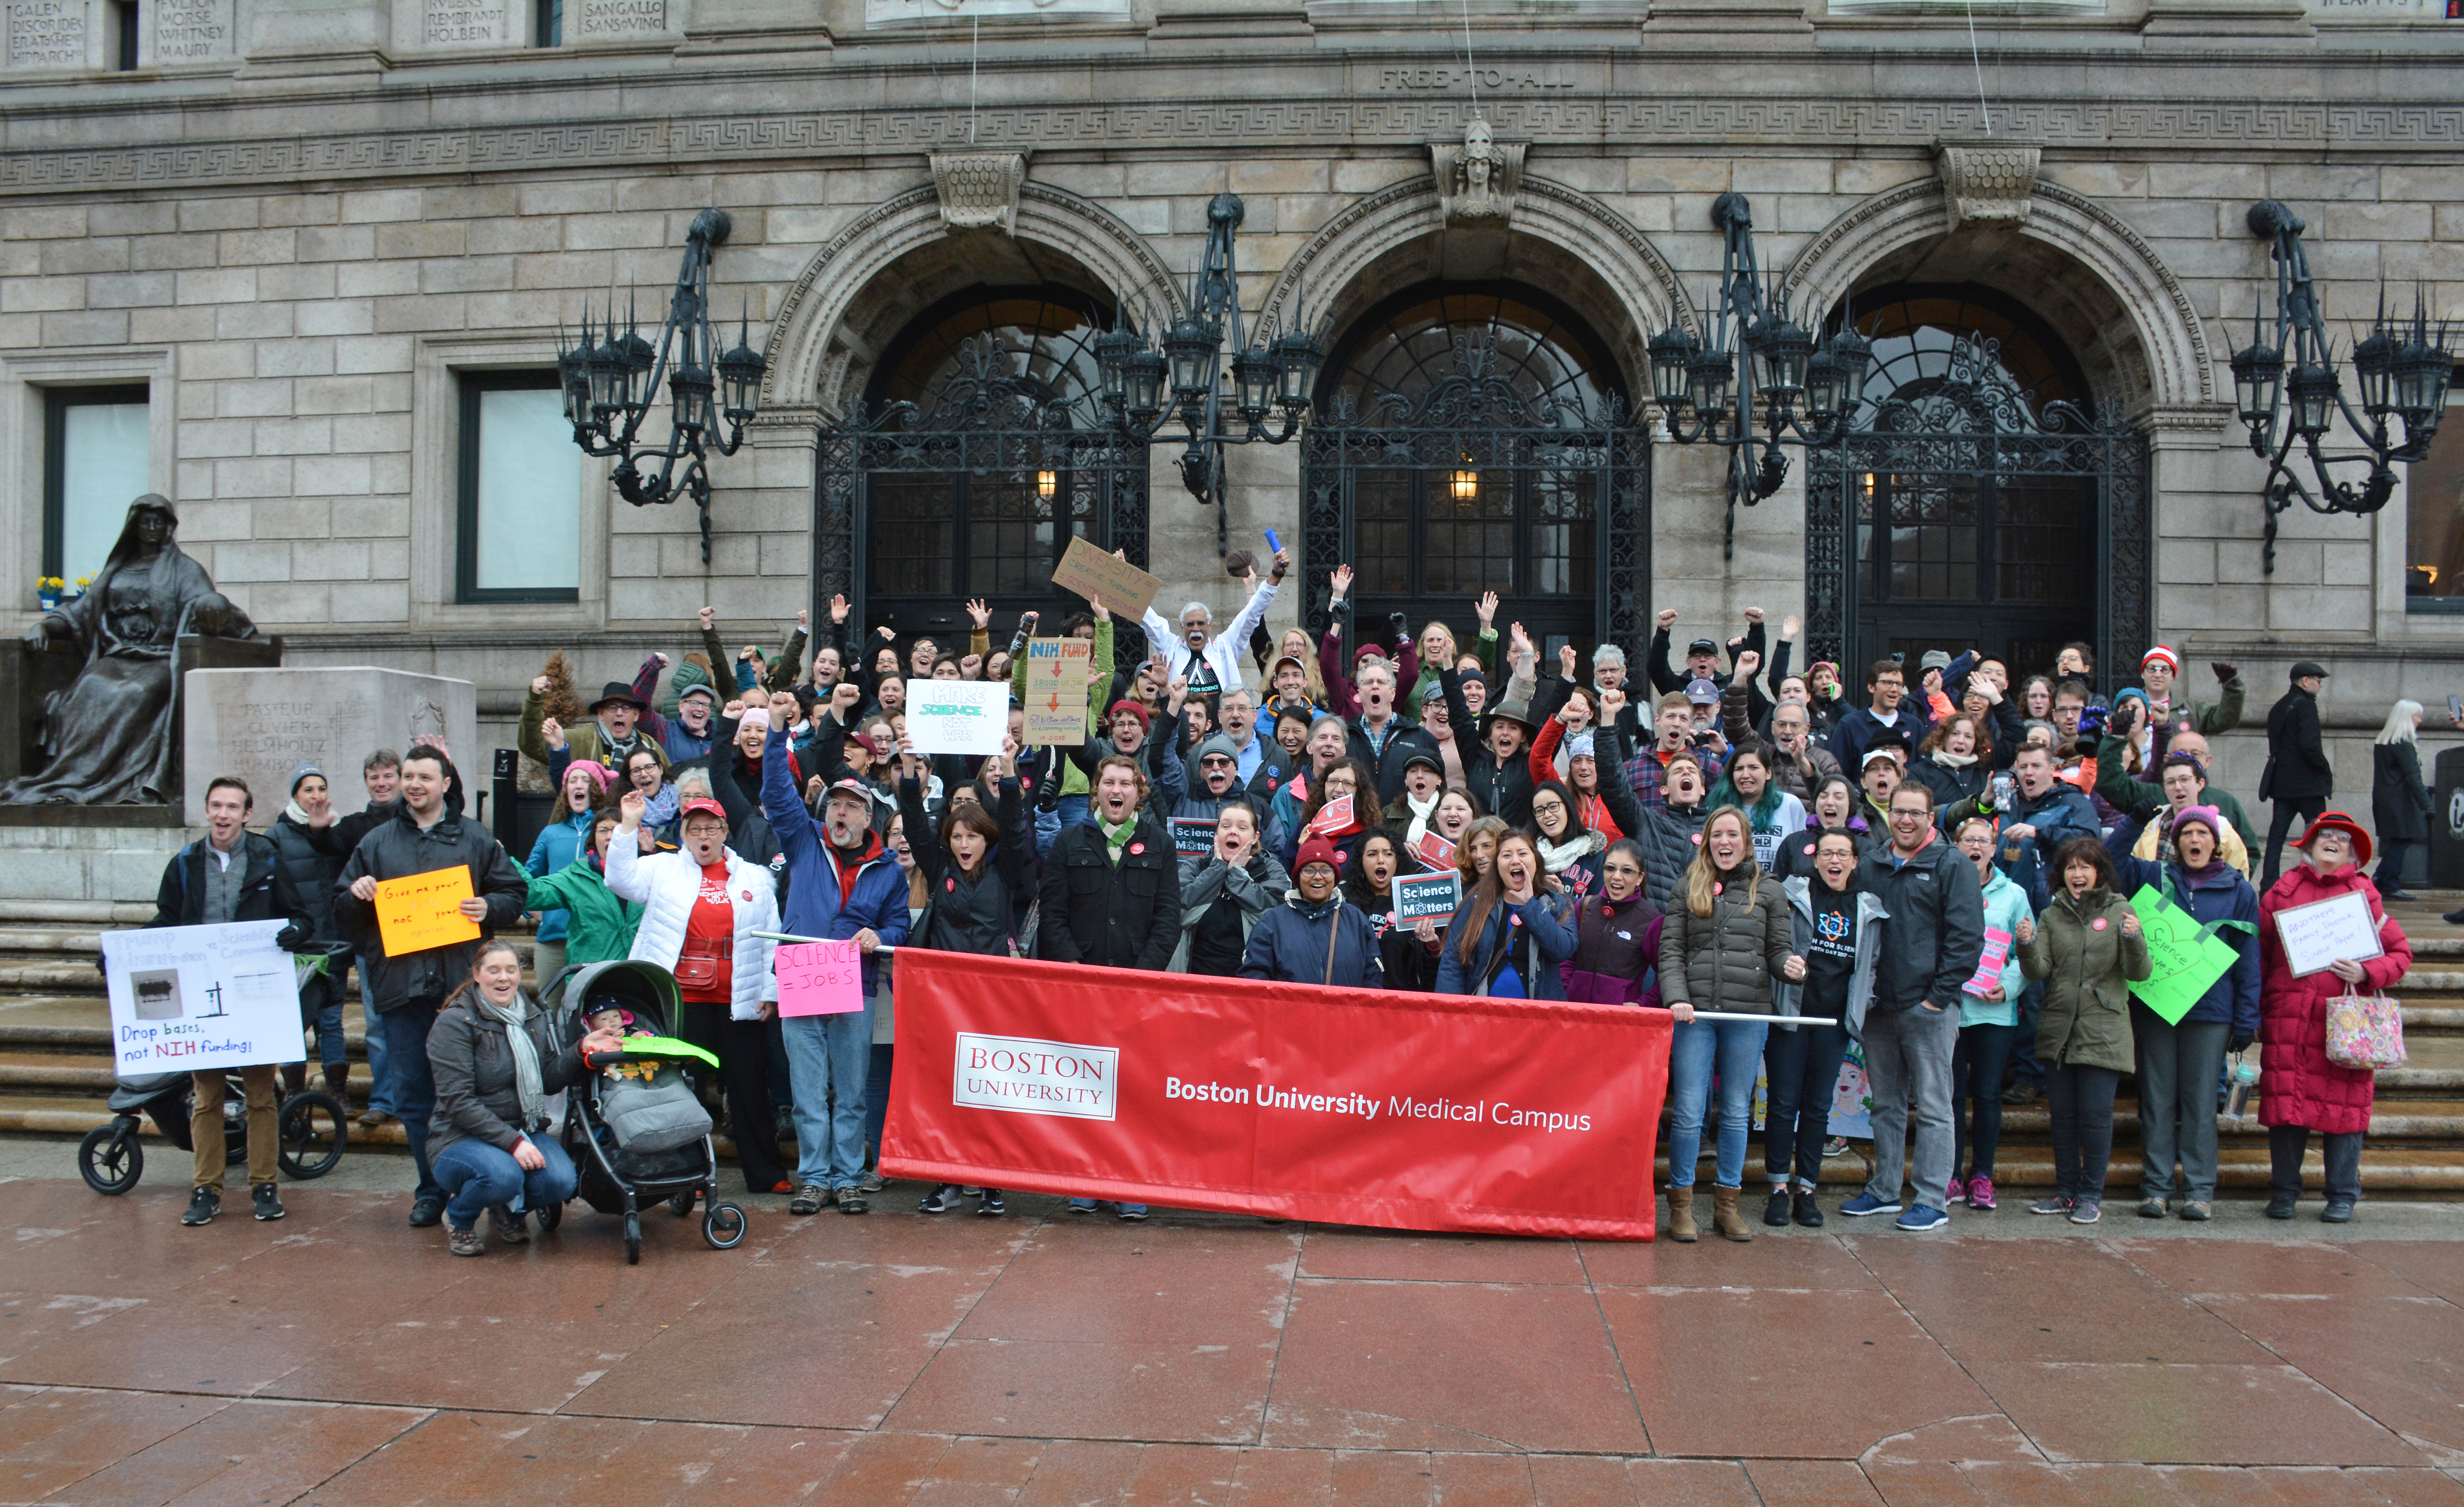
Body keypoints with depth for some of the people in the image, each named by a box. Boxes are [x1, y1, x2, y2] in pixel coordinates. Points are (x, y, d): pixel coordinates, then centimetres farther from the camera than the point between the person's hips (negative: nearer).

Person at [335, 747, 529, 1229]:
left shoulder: (477, 840, 9)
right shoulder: (376, 842, 15)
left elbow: (516, 893, 10)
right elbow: (342, 909, 18)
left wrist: (489, 908, -11)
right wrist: (357, 895, -4)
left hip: (460, 985, -2)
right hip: (401, 985, 3)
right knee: (412, 1097, 5)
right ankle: (432, 1191, 15)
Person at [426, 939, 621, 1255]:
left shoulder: (533, 1016, 9)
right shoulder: (454, 1023, -11)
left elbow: (549, 1082, 7)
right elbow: (458, 1102, -17)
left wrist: (582, 1050, -11)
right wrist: (512, 1143, -24)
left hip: (523, 1131, 5)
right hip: (462, 1137, -5)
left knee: (561, 1181, -23)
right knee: (503, 1176, -36)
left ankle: (508, 1211, 12)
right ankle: (458, 1218, 0)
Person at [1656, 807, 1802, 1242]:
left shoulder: (1769, 891, 8)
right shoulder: (1689, 888, 8)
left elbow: (1776, 950, 9)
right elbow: (1671, 950, 4)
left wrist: (1790, 966, -14)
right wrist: (1677, 998, -10)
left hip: (1749, 1014, 1)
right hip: (1695, 1012, -1)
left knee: (1737, 1113, 8)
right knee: (1688, 1112, -1)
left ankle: (1726, 1204, 18)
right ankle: (1681, 1204, 10)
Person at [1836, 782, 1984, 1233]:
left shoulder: (1953, 868, -2)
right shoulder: (1869, 866, 11)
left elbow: (1966, 938, -7)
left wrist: (1940, 996, -12)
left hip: (1928, 1007, -5)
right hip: (1878, 1006, 5)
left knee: (1932, 1107, 0)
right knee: (1886, 1105, 13)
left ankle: (1933, 1200, 5)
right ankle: (1884, 1191, 22)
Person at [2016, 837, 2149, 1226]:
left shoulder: (2120, 912, 1)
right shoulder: (2052, 915, 9)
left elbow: (2139, 972, -6)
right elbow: (2039, 969, 0)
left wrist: (2134, 940, -24)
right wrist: (2027, 946, -19)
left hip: (2103, 1032, -3)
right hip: (2059, 1030, 3)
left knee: (2096, 1115, -2)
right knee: (2062, 1114, 9)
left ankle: (2091, 1195, 10)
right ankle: (2066, 1190, 20)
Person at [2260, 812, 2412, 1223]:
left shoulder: (2364, 894, 8)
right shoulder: (2282, 892, 8)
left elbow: (2400, 952, 9)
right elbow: (2259, 954, 9)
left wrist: (2368, 972, -10)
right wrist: (2256, 1012, 4)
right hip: (2288, 1020, 0)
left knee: (2345, 1106, 3)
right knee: (2285, 1104, 1)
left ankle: (2343, 1196, 15)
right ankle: (2284, 1192, 13)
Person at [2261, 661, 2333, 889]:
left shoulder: (2278, 708, 14)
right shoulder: (2306, 705, -11)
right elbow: (2310, 746, -20)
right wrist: (2326, 767, -6)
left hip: (2281, 782, 7)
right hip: (2307, 783, -7)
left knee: (2277, 834, 4)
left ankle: (2269, 885, 1)